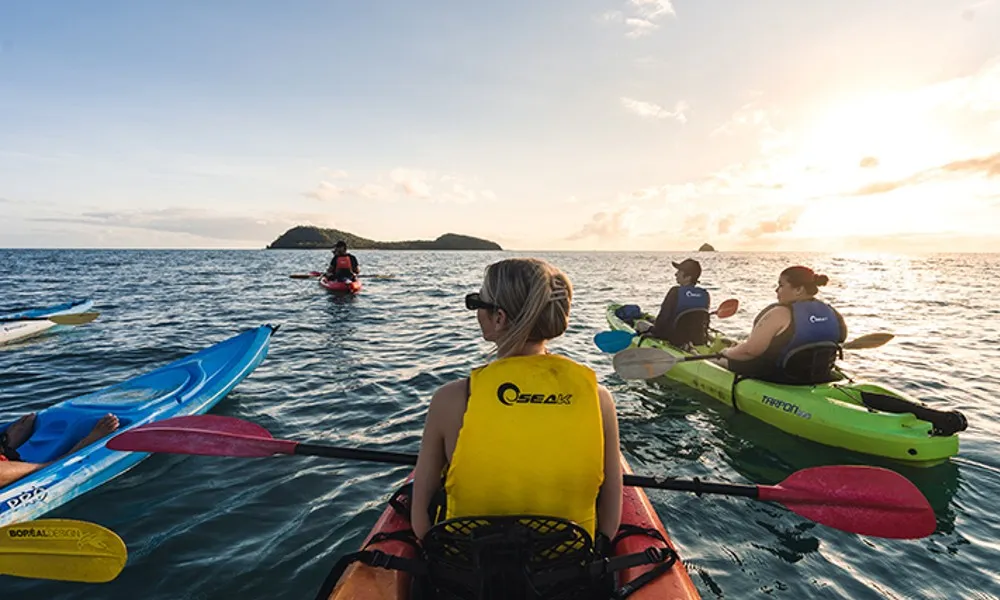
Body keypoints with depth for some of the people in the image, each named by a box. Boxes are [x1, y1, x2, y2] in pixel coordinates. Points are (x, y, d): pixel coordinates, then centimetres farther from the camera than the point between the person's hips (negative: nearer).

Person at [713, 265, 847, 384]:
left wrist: (727, 352, -6)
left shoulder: (780, 313, -24)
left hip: (775, 379, -8)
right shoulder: (832, 313, -2)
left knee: (716, 361, 8)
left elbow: (750, 350, -26)